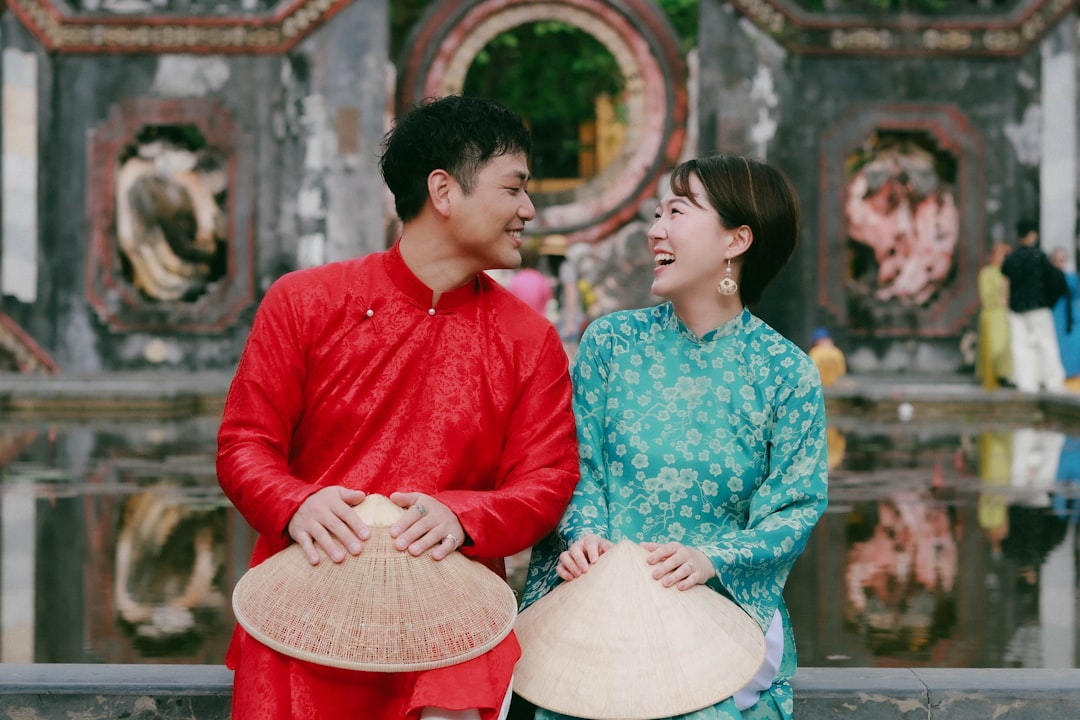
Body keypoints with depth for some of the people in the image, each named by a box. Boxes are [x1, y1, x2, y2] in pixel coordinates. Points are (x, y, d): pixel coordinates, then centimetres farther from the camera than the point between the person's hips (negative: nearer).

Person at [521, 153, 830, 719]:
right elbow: (580, 470, 6)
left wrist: (711, 560, -18)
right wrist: (585, 537, -15)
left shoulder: (788, 374, -1)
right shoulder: (611, 342, 5)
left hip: (725, 607, -1)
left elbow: (796, 508, -2)